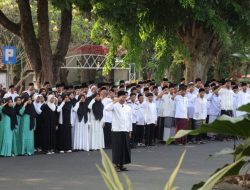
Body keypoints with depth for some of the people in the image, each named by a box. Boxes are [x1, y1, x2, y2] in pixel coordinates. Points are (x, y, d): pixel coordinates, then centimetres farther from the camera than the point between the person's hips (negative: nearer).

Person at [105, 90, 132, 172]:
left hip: (125, 130, 5)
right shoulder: (115, 106, -3)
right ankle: (116, 165, 4)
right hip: (117, 130, -5)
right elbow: (107, 108, -24)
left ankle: (122, 165, 15)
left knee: (125, 148, 6)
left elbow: (130, 119, 15)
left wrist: (130, 131, 12)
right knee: (117, 148, -3)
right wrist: (116, 101, -25)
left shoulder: (128, 108, 11)